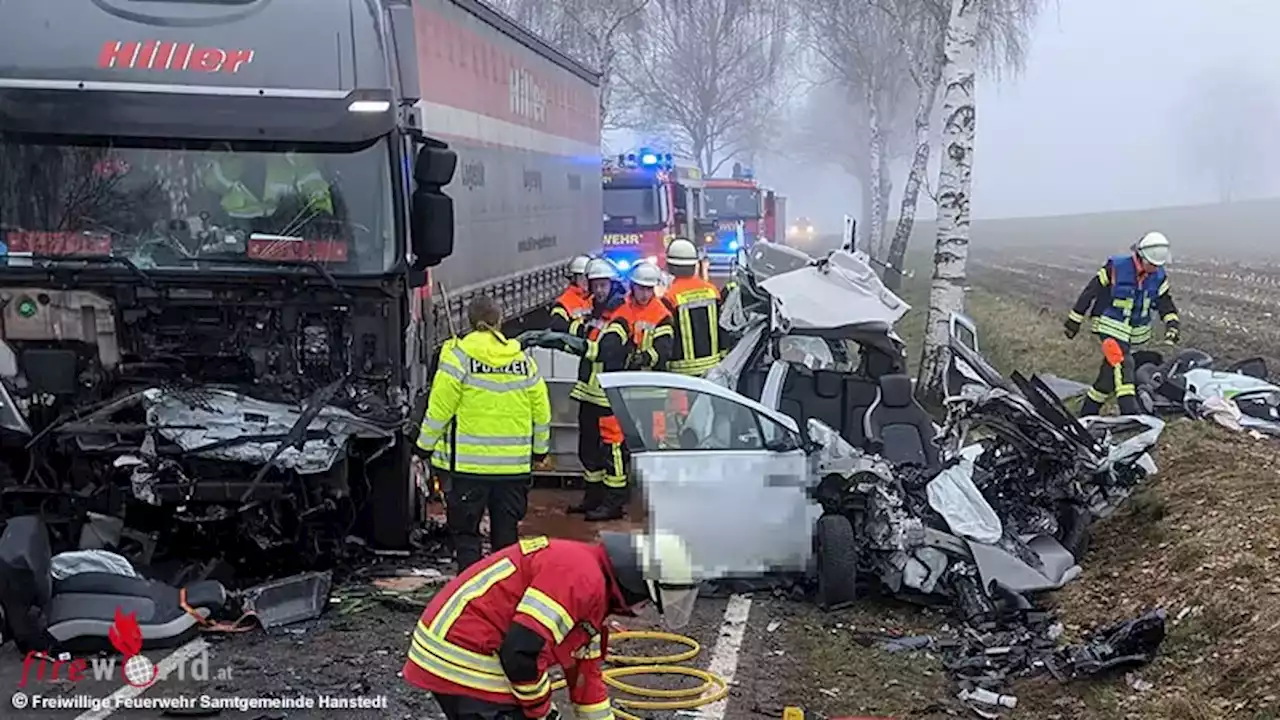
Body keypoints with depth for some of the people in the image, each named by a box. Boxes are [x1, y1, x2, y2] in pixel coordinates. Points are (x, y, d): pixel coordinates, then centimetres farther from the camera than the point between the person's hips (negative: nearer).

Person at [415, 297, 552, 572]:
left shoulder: (459, 356, -8)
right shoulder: (524, 361, 4)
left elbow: (439, 408, -8)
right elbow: (541, 412, 8)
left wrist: (425, 446, 4)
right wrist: (539, 449, 22)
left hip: (467, 463, -3)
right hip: (514, 465, 4)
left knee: (465, 531, 6)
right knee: (506, 532, 14)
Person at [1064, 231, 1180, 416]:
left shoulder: (1158, 278, -3)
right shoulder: (1116, 268, -19)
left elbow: (1166, 304, 4)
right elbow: (1091, 291, -11)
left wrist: (1172, 324, -16)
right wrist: (1074, 320, -6)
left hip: (1135, 330, 6)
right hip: (1111, 325, -6)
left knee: (1111, 370, 11)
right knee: (1122, 364, -23)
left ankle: (1088, 411, 23)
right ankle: (1129, 409, -29)